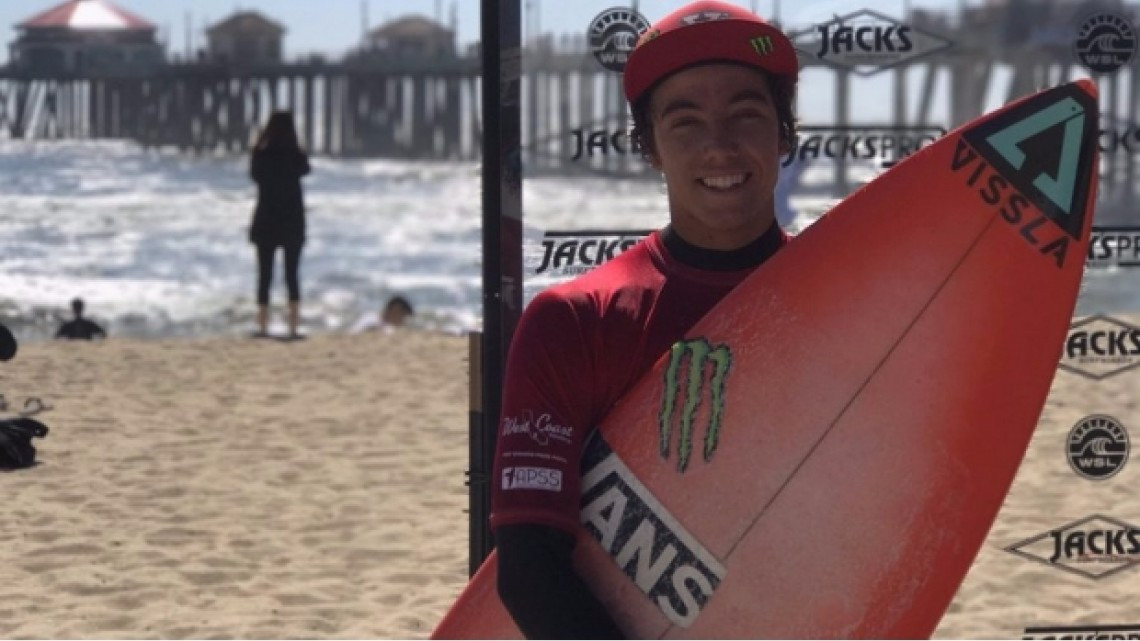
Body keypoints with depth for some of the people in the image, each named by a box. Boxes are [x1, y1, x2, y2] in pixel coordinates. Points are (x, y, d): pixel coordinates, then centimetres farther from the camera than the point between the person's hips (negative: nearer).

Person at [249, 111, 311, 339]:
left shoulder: (261, 155, -7)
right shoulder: (296, 156, -8)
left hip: (266, 221, 0)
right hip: (292, 222, 0)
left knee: (264, 276, 5)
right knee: (292, 275, 5)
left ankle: (263, 327, 2)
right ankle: (294, 327, 1)